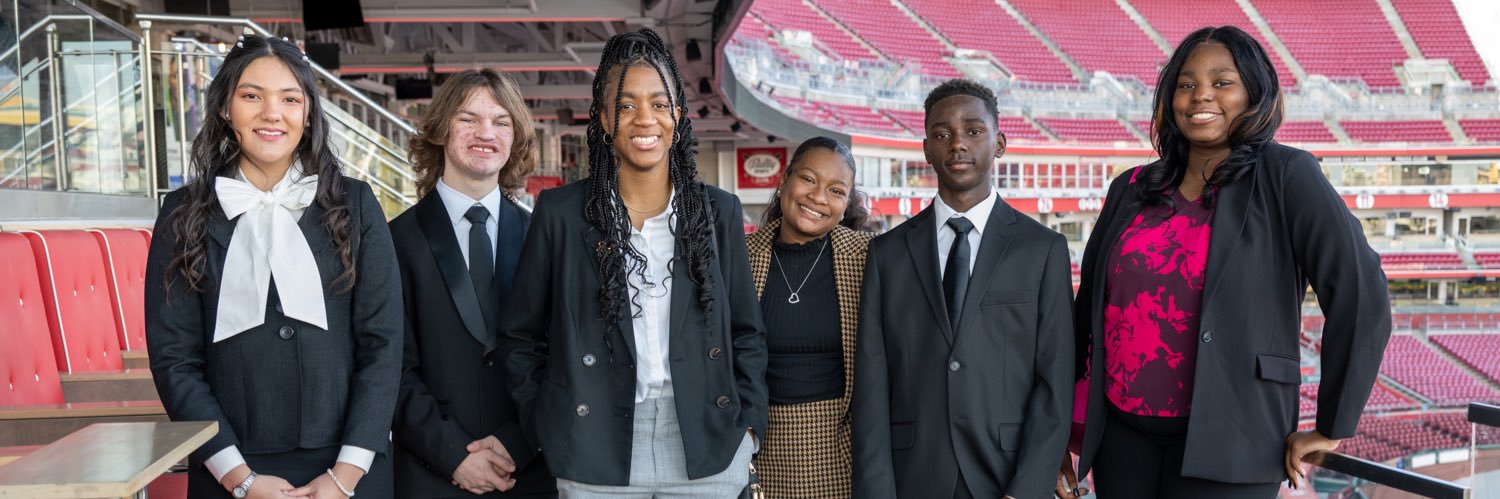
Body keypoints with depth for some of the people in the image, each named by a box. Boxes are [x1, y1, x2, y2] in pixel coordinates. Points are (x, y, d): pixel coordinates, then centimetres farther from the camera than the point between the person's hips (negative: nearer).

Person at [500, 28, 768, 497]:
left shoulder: (720, 211, 4)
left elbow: (746, 333, 9)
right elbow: (522, 336, 6)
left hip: (707, 456, 2)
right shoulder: (560, 212, 0)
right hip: (597, 454, -1)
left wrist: (747, 425, 1)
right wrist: (547, 429, 1)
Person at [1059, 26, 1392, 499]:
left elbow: (1360, 296, -10)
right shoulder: (1131, 189, 8)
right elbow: (1090, 304, 12)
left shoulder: (1285, 177, -6)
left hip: (1222, 442, -4)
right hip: (1121, 433, 4)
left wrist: (1330, 429, -6)